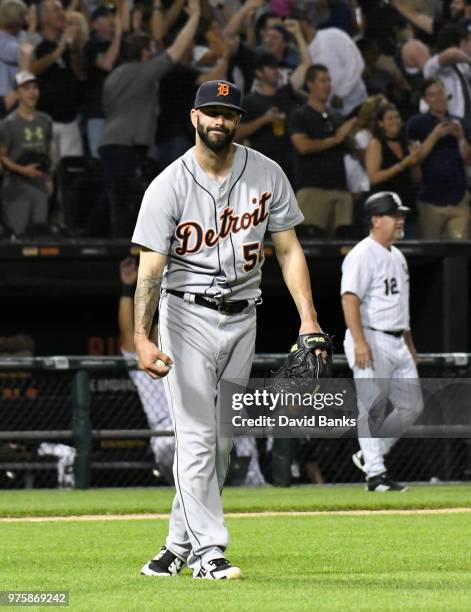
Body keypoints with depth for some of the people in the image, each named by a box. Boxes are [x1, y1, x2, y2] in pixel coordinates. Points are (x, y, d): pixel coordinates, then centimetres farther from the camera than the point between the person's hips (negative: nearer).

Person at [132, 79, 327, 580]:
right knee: (195, 436, -10)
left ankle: (180, 543, 19)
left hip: (242, 317, 4)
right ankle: (207, 551, -11)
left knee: (221, 440, 8)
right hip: (188, 316, -4)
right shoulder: (169, 186, -12)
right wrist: (141, 339, -28)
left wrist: (308, 319, -6)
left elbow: (288, 248, 4)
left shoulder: (266, 175, -1)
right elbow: (150, 269, -16)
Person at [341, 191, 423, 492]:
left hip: (397, 343, 10)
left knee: (412, 405, 9)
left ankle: (369, 455, 21)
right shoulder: (363, 255, -12)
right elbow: (350, 300, -20)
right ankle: (376, 473, -5)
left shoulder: (397, 256, 18)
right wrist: (360, 342, -29)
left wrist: (409, 342, 25)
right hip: (371, 341, -10)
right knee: (370, 408, -7)